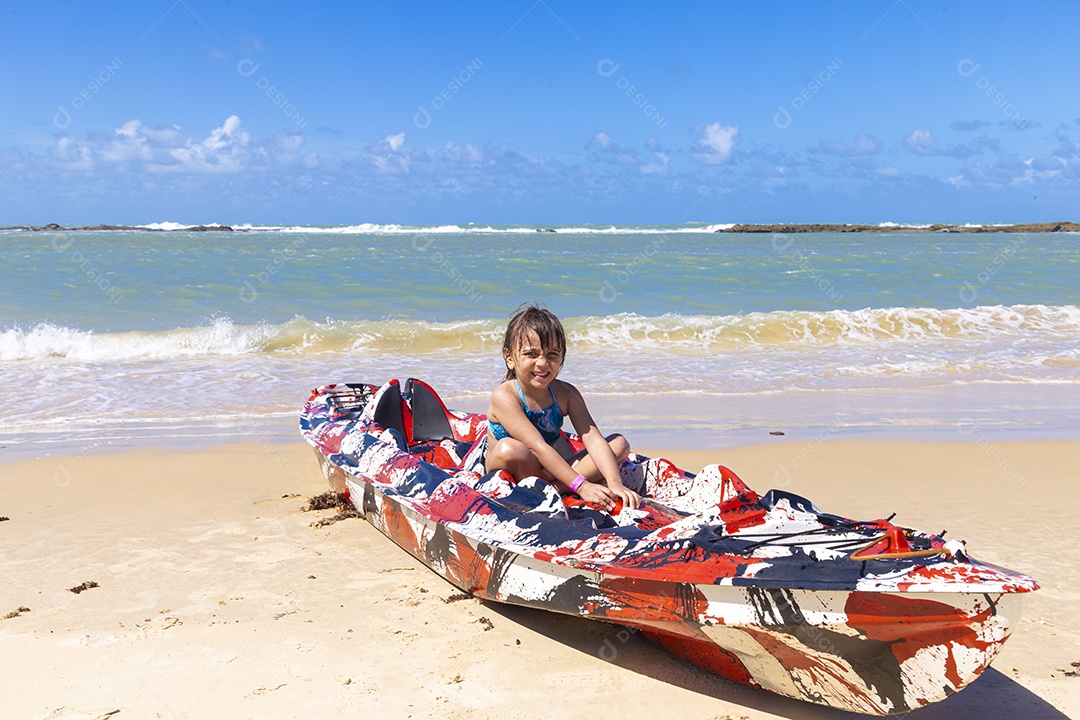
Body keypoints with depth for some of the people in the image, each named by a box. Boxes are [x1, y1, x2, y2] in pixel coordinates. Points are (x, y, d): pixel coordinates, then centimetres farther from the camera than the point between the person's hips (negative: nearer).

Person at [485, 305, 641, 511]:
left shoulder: (565, 393, -3)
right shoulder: (504, 397, -20)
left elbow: (593, 438, -14)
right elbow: (539, 448, -29)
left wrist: (615, 483, -29)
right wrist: (581, 486, -35)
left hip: (553, 470, 5)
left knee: (620, 443, -6)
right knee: (509, 449, -39)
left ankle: (555, 488, -24)